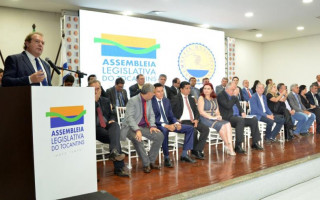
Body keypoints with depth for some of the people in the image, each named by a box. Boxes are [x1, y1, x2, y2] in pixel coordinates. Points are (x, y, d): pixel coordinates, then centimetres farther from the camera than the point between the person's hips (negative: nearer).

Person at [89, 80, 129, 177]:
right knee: (114, 137, -28)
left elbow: (111, 114, 25)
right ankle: (119, 168, -27)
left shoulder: (105, 101, 21)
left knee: (115, 125, -32)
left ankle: (114, 152, -50)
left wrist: (112, 120, 4)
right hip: (95, 128, -4)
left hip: (107, 126, 4)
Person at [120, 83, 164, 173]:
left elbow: (151, 114, 13)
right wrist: (137, 130, -36)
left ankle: (151, 161, -2)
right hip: (131, 127, -7)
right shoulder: (133, 101, -15)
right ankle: (146, 164, -19)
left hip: (143, 126, 7)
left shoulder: (149, 101, 9)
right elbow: (129, 117, -23)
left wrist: (152, 126, -7)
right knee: (138, 139, -37)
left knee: (160, 136, -12)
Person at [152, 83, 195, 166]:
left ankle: (184, 155, 0)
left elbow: (171, 115, 15)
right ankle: (167, 158, -27)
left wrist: (176, 123, -6)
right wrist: (165, 125, -26)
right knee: (164, 130, -42)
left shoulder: (166, 100, 13)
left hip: (169, 124, 7)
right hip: (157, 125, -7)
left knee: (190, 128, -1)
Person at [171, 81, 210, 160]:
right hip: (183, 121, -6)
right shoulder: (175, 99, 3)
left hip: (193, 121, 6)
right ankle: (195, 151, -9)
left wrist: (196, 119, -2)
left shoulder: (191, 99, 22)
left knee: (206, 129, -19)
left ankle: (198, 150, -16)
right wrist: (178, 120, -15)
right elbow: (172, 113, -4)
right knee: (194, 131, -32)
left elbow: (196, 112, 17)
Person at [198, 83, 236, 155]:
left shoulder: (214, 99, 22)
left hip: (215, 119, 6)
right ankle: (227, 145, -12)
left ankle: (230, 147, -30)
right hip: (205, 119, -5)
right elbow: (201, 111, -9)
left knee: (227, 124, -23)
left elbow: (217, 110, 17)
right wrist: (211, 117, -16)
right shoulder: (201, 98, 3)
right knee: (221, 126, -29)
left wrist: (218, 116, -6)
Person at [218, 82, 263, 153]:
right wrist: (234, 96, -12)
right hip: (228, 118, -8)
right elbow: (228, 106, -19)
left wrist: (242, 112, 3)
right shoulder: (221, 95, -5)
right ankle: (238, 146, -33)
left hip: (237, 117, 9)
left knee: (254, 120, -6)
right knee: (241, 120, -36)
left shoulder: (234, 96, 21)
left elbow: (239, 106, 25)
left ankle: (255, 143, 1)